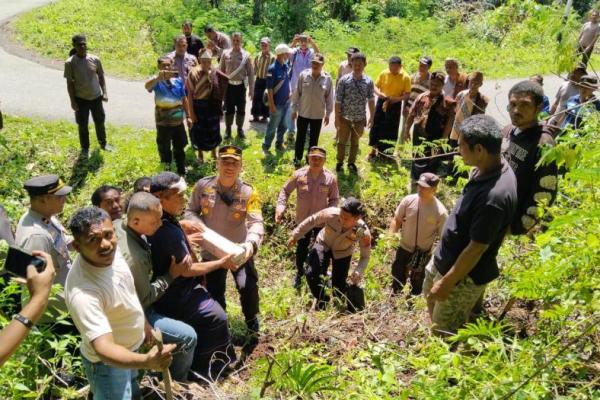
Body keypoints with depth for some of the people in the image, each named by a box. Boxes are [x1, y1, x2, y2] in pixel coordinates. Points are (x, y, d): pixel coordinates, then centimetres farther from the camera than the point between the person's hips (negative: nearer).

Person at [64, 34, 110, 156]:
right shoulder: (70, 63, -13)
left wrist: (105, 92, -3)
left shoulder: (95, 59, -5)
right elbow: (69, 83, -9)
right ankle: (85, 148, 28)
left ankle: (103, 143, 40)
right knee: (82, 125, 9)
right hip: (81, 99, -3)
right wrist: (73, 101, -10)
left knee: (100, 122, 18)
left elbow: (101, 76, 6)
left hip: (96, 97, 3)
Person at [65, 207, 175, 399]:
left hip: (130, 348, 8)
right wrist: (147, 361, -60)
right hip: (108, 363, -8)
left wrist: (144, 325, 13)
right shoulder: (83, 292, -40)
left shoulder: (110, 253, -16)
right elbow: (105, 349, -44)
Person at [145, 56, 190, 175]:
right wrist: (158, 77, -57)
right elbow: (147, 86, -38)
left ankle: (182, 172, 38)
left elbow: (184, 99, 10)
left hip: (178, 122, 4)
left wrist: (188, 116, 11)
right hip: (163, 123, -4)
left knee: (180, 149, 19)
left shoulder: (178, 79, 0)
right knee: (165, 151, 9)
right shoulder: (157, 80, -13)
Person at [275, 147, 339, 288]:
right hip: (303, 219, 0)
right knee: (301, 248, 16)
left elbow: (334, 199, -4)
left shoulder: (331, 178, -15)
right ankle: (299, 273, 43)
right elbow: (285, 190, -4)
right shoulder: (299, 175, -15)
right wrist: (280, 206, -19)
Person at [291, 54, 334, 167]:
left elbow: (329, 97, -1)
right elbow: (296, 93, -1)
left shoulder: (327, 78, -8)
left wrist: (328, 114, 1)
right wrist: (294, 109, 0)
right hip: (303, 113, 0)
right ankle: (297, 159, 27)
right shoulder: (303, 75, -8)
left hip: (318, 115, 0)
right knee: (301, 137, 12)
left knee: (314, 139, 12)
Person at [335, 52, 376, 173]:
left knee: (355, 142, 14)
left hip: (360, 118, 2)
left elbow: (371, 100, 3)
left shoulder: (369, 82, -4)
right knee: (342, 141, 11)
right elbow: (338, 101, -8)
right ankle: (340, 162, 28)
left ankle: (352, 163, 31)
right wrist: (337, 117, -8)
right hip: (345, 117, -1)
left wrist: (371, 117, 1)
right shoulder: (344, 80, -10)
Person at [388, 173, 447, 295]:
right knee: (397, 277, 24)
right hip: (404, 248, 3)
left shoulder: (440, 211, -25)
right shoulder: (408, 200, -17)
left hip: (423, 254, -3)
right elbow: (396, 220, -3)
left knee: (417, 284, 20)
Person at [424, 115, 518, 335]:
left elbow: (476, 249, -28)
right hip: (445, 258, 9)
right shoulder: (488, 168, -7)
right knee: (431, 298, 32)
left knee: (444, 334, 12)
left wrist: (447, 283, -18)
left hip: (463, 274, -9)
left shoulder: (494, 197, -37)